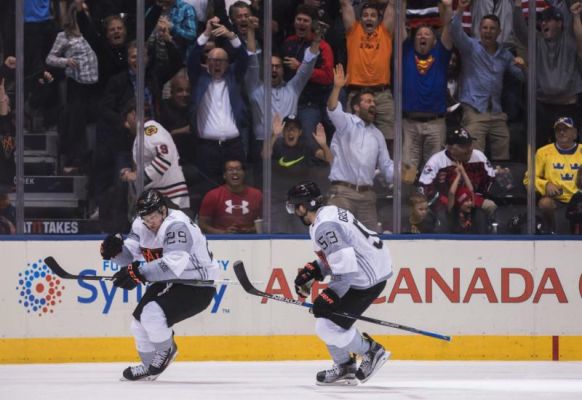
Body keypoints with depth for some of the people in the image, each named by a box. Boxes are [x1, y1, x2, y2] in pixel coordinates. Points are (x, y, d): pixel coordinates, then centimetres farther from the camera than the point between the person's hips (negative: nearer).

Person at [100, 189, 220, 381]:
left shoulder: (176, 226, -27)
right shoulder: (141, 225, 0)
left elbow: (173, 265, -38)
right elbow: (131, 257, 5)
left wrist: (139, 273, -43)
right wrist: (116, 250, -17)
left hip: (198, 287, -9)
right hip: (168, 284, 9)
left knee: (152, 314, -25)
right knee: (139, 323, 6)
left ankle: (166, 352, 2)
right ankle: (150, 366, 27)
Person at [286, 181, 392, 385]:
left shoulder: (324, 227, -21)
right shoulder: (330, 212, 10)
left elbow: (346, 266, -26)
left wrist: (331, 296, -20)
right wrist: (314, 270, 15)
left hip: (367, 280, -11)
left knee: (328, 325, -9)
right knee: (323, 312, 16)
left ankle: (372, 352, 8)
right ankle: (345, 368, 22)